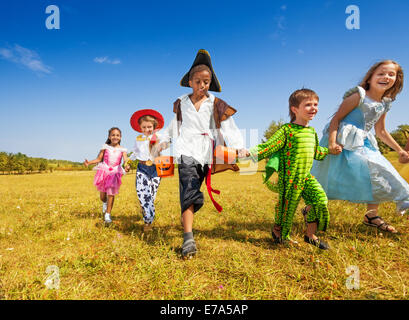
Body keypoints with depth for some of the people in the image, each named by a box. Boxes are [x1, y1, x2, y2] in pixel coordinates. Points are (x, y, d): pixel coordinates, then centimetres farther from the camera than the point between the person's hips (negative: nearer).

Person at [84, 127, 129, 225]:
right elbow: (98, 159, 6)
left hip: (115, 173, -1)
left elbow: (126, 160, -11)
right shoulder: (105, 147, 5)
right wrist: (89, 162, -10)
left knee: (111, 194, -4)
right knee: (102, 193, 6)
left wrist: (127, 166, -33)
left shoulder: (122, 150, 4)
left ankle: (107, 215, 6)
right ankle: (104, 203, 43)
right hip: (104, 171, 1)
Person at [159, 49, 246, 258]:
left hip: (205, 153, 1)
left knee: (190, 192, 10)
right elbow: (174, 125, 26)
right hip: (186, 151, 0)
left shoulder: (216, 104, 6)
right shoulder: (181, 103, 13)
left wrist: (238, 146, -17)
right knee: (190, 191, -18)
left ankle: (184, 218, 39)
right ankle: (188, 239, -22)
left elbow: (229, 126, -3)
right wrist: (164, 142, 25)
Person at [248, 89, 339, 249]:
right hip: (290, 178, -6)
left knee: (320, 199, -5)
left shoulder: (312, 131, 13)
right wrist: (250, 153, -30)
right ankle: (278, 231, 33)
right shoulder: (287, 130, -11)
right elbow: (268, 147, -17)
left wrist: (330, 151, 31)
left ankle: (310, 235, 13)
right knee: (287, 206, 4)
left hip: (306, 177, 7)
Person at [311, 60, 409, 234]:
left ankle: (372, 215, 23)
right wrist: (332, 142, -27)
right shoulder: (358, 96, -9)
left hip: (363, 144, 8)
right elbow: (336, 118, -14)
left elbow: (381, 131, 23)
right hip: (343, 142, -8)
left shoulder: (384, 104, 13)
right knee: (331, 177, -7)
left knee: (378, 175, 6)